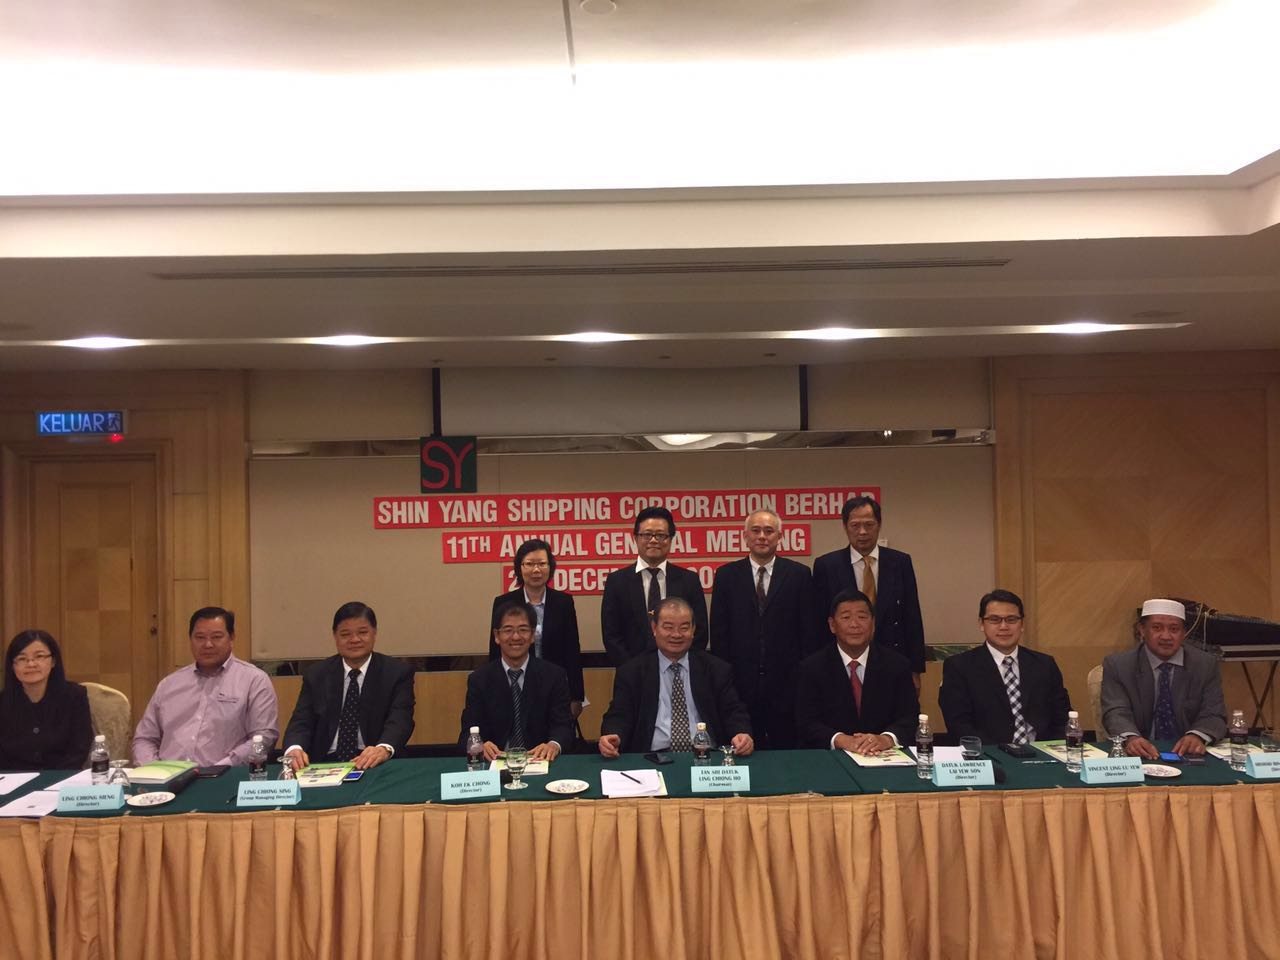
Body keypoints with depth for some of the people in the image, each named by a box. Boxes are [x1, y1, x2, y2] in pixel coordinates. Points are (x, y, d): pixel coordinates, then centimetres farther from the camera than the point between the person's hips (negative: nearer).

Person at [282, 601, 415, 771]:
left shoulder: (398, 673, 5)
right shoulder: (315, 675, 13)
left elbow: (400, 720, -9)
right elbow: (301, 722, 4)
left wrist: (384, 749, -32)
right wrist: (294, 749, -21)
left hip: (374, 765, -2)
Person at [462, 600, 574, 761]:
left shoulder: (554, 675, 5)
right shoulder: (479, 680, 6)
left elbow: (563, 725, -2)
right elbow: (469, 732, 0)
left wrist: (554, 745, -26)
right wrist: (480, 747, -25)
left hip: (539, 760, -1)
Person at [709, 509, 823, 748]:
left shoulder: (799, 574, 3)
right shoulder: (726, 575, 4)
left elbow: (811, 630, 2)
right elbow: (718, 632, 4)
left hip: (787, 682, 0)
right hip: (741, 682, 0)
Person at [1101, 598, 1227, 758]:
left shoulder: (1205, 665, 5)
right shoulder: (1117, 665, -1)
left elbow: (1214, 715, -1)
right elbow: (1116, 712, -11)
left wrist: (1197, 736, -23)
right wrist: (1131, 738, -33)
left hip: (1187, 754, 2)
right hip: (1140, 755, -2)